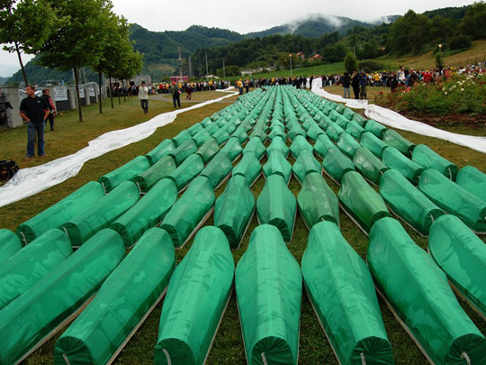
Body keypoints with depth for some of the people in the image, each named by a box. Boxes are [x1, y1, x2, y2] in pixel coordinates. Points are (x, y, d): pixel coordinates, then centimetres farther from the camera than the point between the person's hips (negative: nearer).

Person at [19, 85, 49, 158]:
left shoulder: (40, 99, 6)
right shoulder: (25, 101, 1)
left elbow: (47, 109, 14)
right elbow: (21, 113, 4)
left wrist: (44, 118, 4)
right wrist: (27, 119, -5)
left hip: (41, 122, 2)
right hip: (31, 123, -2)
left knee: (41, 138, 9)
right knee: (31, 139, -3)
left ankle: (41, 153, 19)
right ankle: (30, 155, 5)